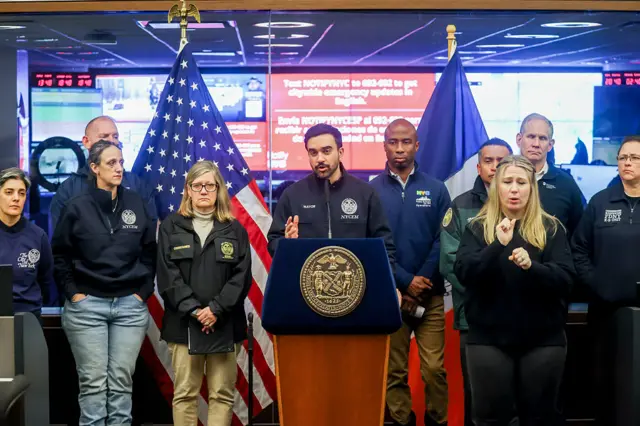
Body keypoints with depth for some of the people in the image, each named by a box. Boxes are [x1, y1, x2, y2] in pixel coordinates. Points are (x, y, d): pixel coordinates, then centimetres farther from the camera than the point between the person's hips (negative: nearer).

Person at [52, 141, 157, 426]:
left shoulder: (137, 205, 5)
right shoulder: (77, 207, -1)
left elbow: (150, 252, 11)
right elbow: (60, 255, 4)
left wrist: (143, 292, 4)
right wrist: (73, 293, -2)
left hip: (130, 306, 2)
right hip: (87, 306, -2)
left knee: (121, 381, 3)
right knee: (93, 382, -2)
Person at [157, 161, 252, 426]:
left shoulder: (235, 230, 9)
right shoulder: (171, 227, 7)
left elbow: (242, 276, 0)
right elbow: (167, 275, -2)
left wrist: (216, 309, -13)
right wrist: (193, 310, -13)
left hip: (224, 324, 1)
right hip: (184, 324, -1)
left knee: (222, 394, 1)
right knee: (184, 393, 0)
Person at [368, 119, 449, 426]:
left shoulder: (436, 190, 6)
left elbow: (443, 242, 1)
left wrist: (422, 285, -7)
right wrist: (406, 282, -11)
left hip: (430, 295, 1)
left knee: (434, 369, -2)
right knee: (394, 371, 4)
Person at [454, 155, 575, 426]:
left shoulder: (551, 228, 4)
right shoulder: (477, 228, 4)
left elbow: (566, 279, -6)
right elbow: (463, 273, -9)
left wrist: (532, 266, -25)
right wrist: (498, 245, -24)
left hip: (543, 339, 0)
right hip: (489, 337, 0)